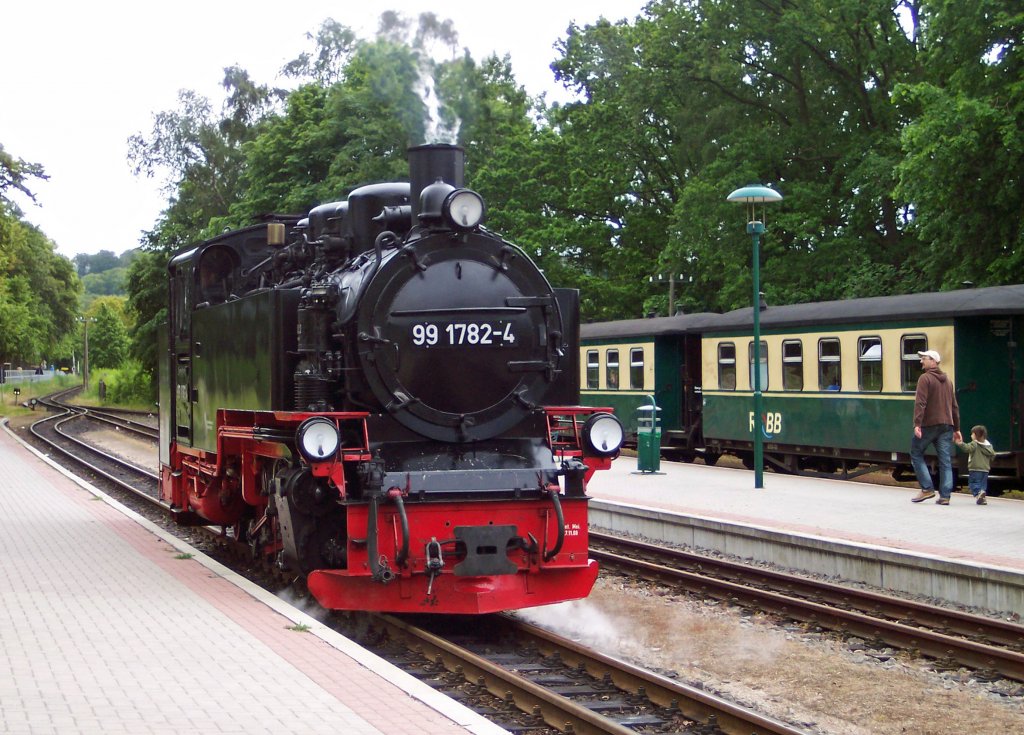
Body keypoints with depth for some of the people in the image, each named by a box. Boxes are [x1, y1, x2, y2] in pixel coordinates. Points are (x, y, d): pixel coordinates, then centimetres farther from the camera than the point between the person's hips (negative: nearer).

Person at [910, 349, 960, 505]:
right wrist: (956, 428, 21)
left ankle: (927, 489, -2)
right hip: (946, 425, 6)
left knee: (916, 454, 8)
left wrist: (917, 423, -22)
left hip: (929, 424, -6)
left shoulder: (925, 378, -6)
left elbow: (920, 403, -17)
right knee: (945, 461, 3)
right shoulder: (947, 380, 16)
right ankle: (945, 496, -1)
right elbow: (954, 406, 18)